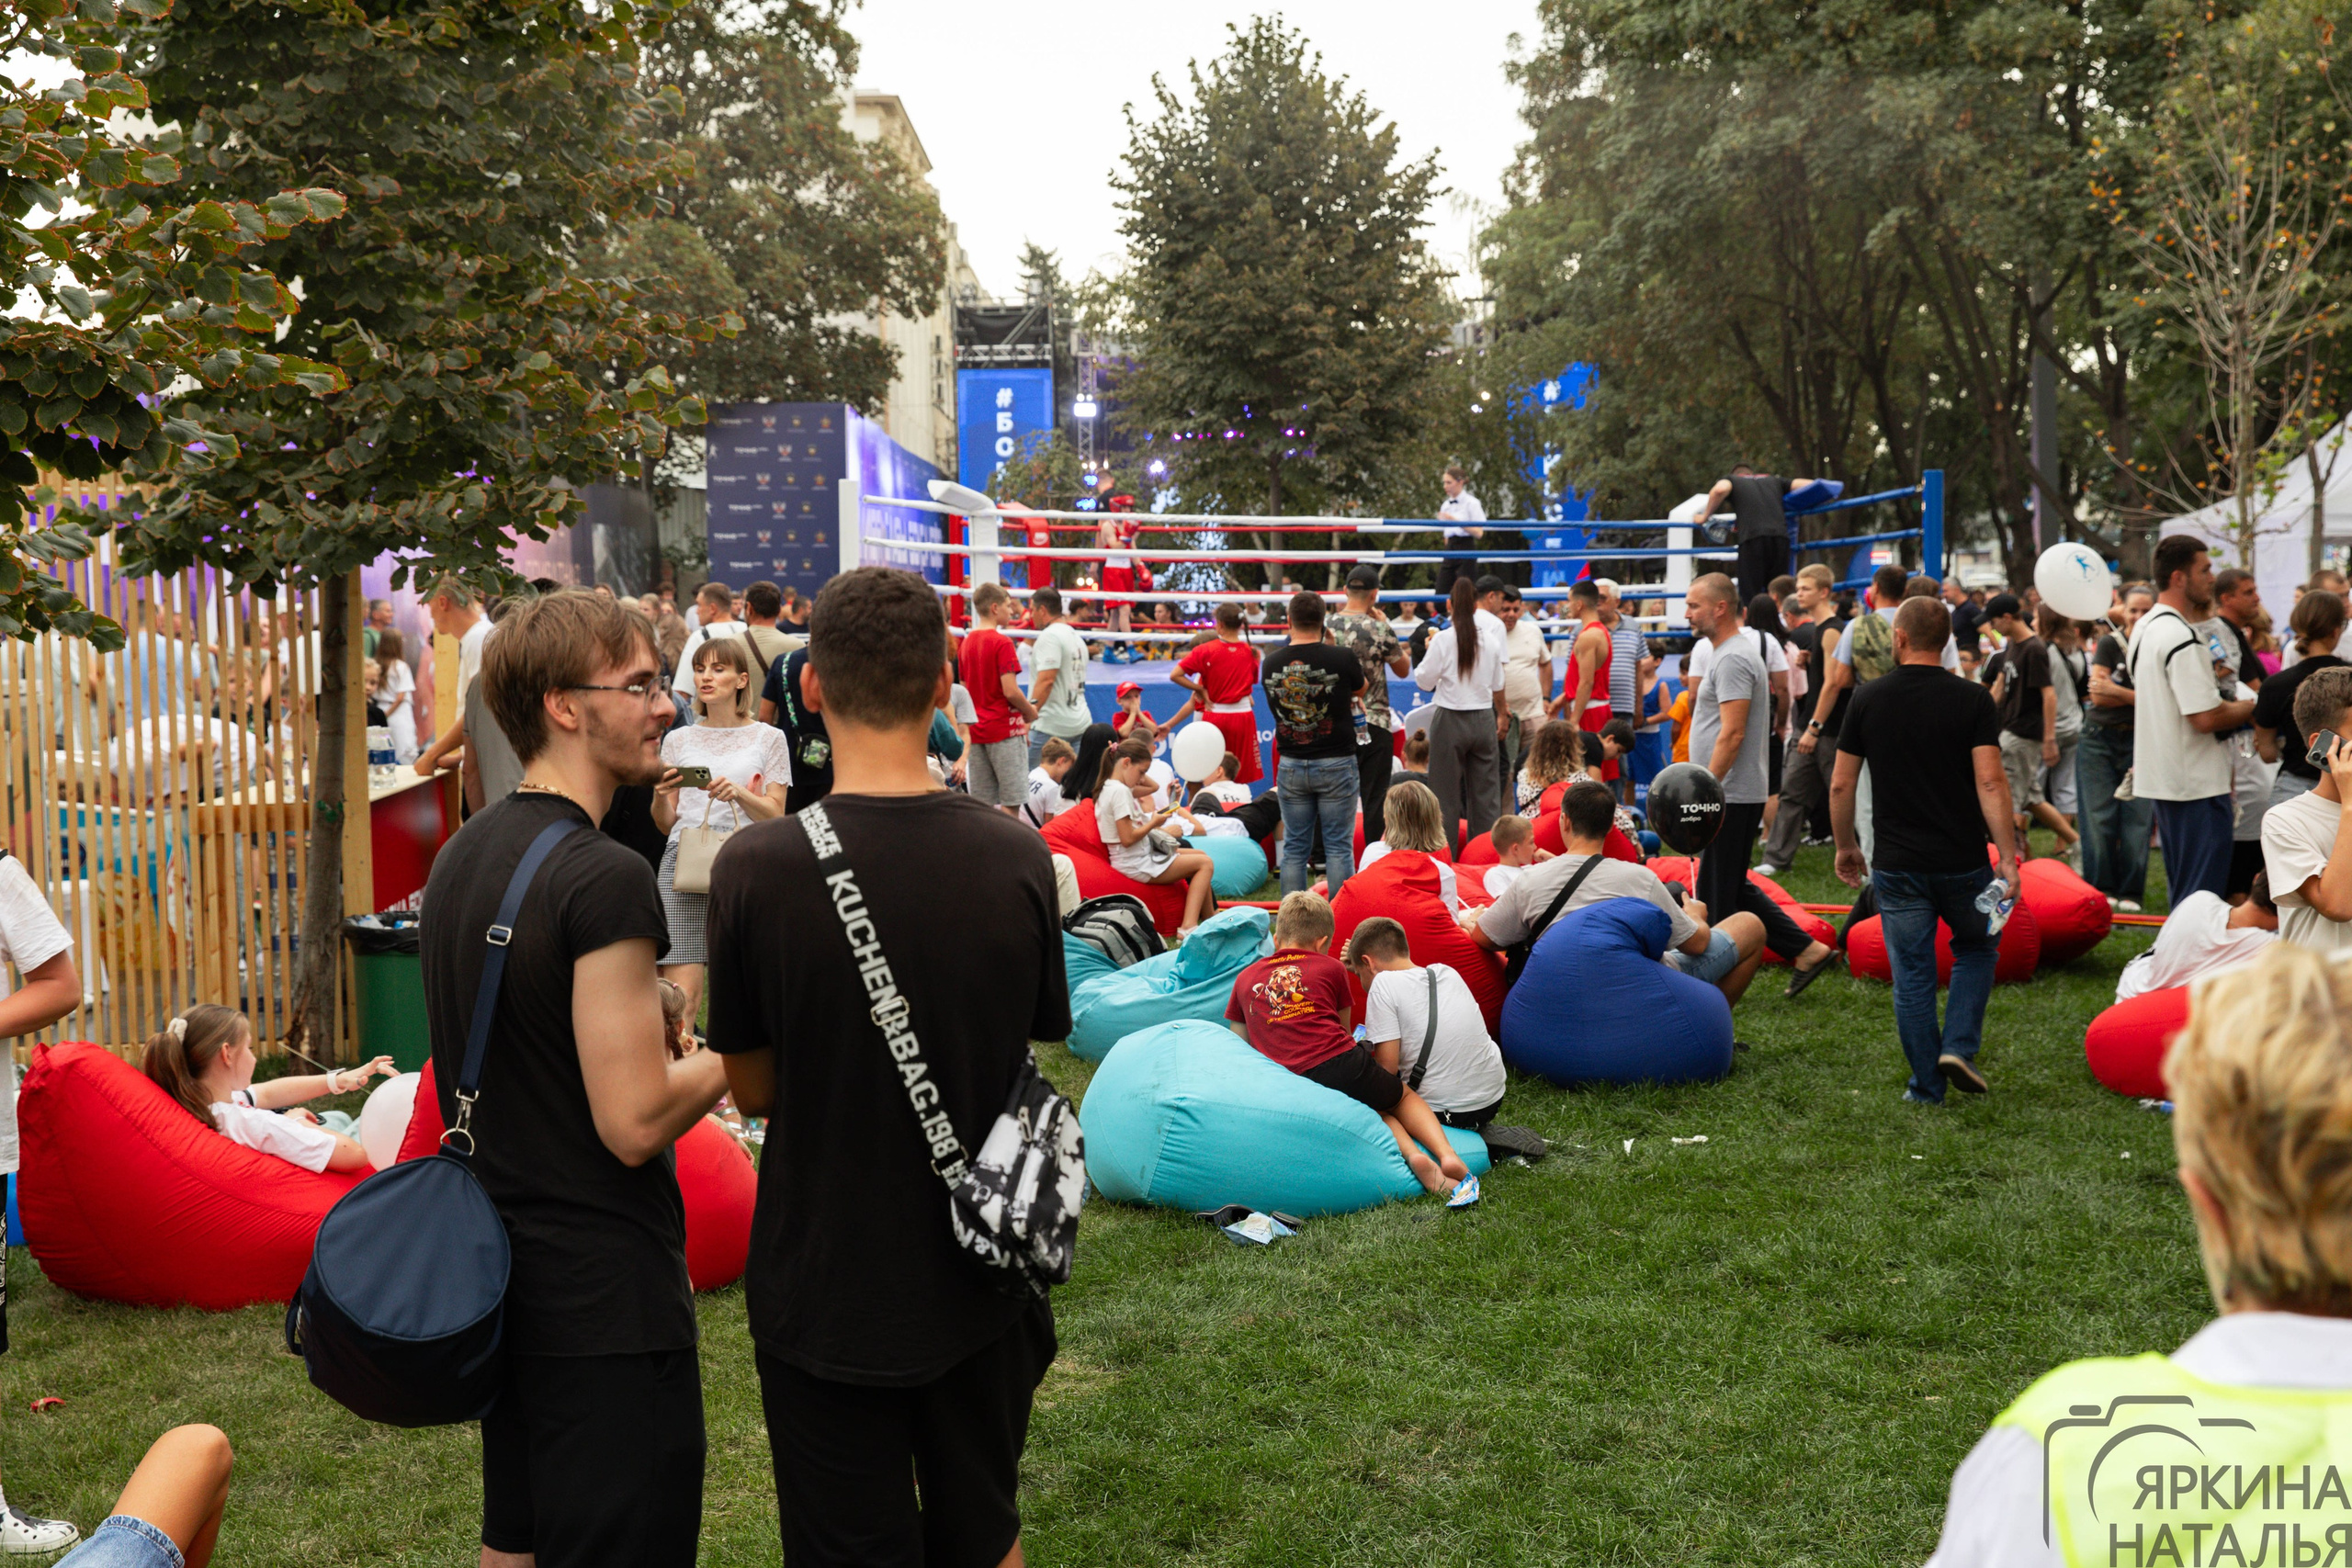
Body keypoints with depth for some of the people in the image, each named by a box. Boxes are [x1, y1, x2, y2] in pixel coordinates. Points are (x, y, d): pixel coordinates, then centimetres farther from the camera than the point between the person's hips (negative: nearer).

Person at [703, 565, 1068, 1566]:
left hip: (824, 1288, -2)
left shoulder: (759, 866, -18)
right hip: (977, 1285, 2)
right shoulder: (1018, 859, -12)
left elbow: (750, 1088, -7)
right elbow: (1032, 1056, 0)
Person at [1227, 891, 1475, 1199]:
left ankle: (1412, 1154, -5)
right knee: (1404, 1096, 26)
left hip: (1297, 1087, 2)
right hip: (1344, 1061, -2)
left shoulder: (1245, 978, 20)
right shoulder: (1330, 968, 16)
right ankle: (1446, 1153, 1)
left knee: (1372, 1112, 25)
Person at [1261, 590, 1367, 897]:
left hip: (1290, 765, 3)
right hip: (1336, 763, -3)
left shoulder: (1272, 663, -2)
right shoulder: (1341, 658, -11)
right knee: (1339, 847, 3)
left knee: (1294, 848, 9)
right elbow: (1360, 688, 10)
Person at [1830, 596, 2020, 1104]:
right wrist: (2009, 854, -11)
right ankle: (1958, 1045, 8)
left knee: (1912, 975, 8)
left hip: (1897, 865, 1)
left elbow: (1841, 785, 1)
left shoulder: (1868, 698, -1)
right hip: (1963, 862, 0)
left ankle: (1927, 1085, 11)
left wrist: (1846, 846, 14)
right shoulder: (1973, 699, -5)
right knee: (1976, 948, 23)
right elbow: (1990, 782, -14)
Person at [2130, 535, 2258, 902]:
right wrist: (2256, 707, -6)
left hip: (2160, 777, 10)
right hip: (2197, 784, -10)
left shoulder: (2145, 627, 13)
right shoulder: (2182, 637, -20)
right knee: (2204, 895, -4)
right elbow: (2207, 717, -24)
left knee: (2184, 892, 17)